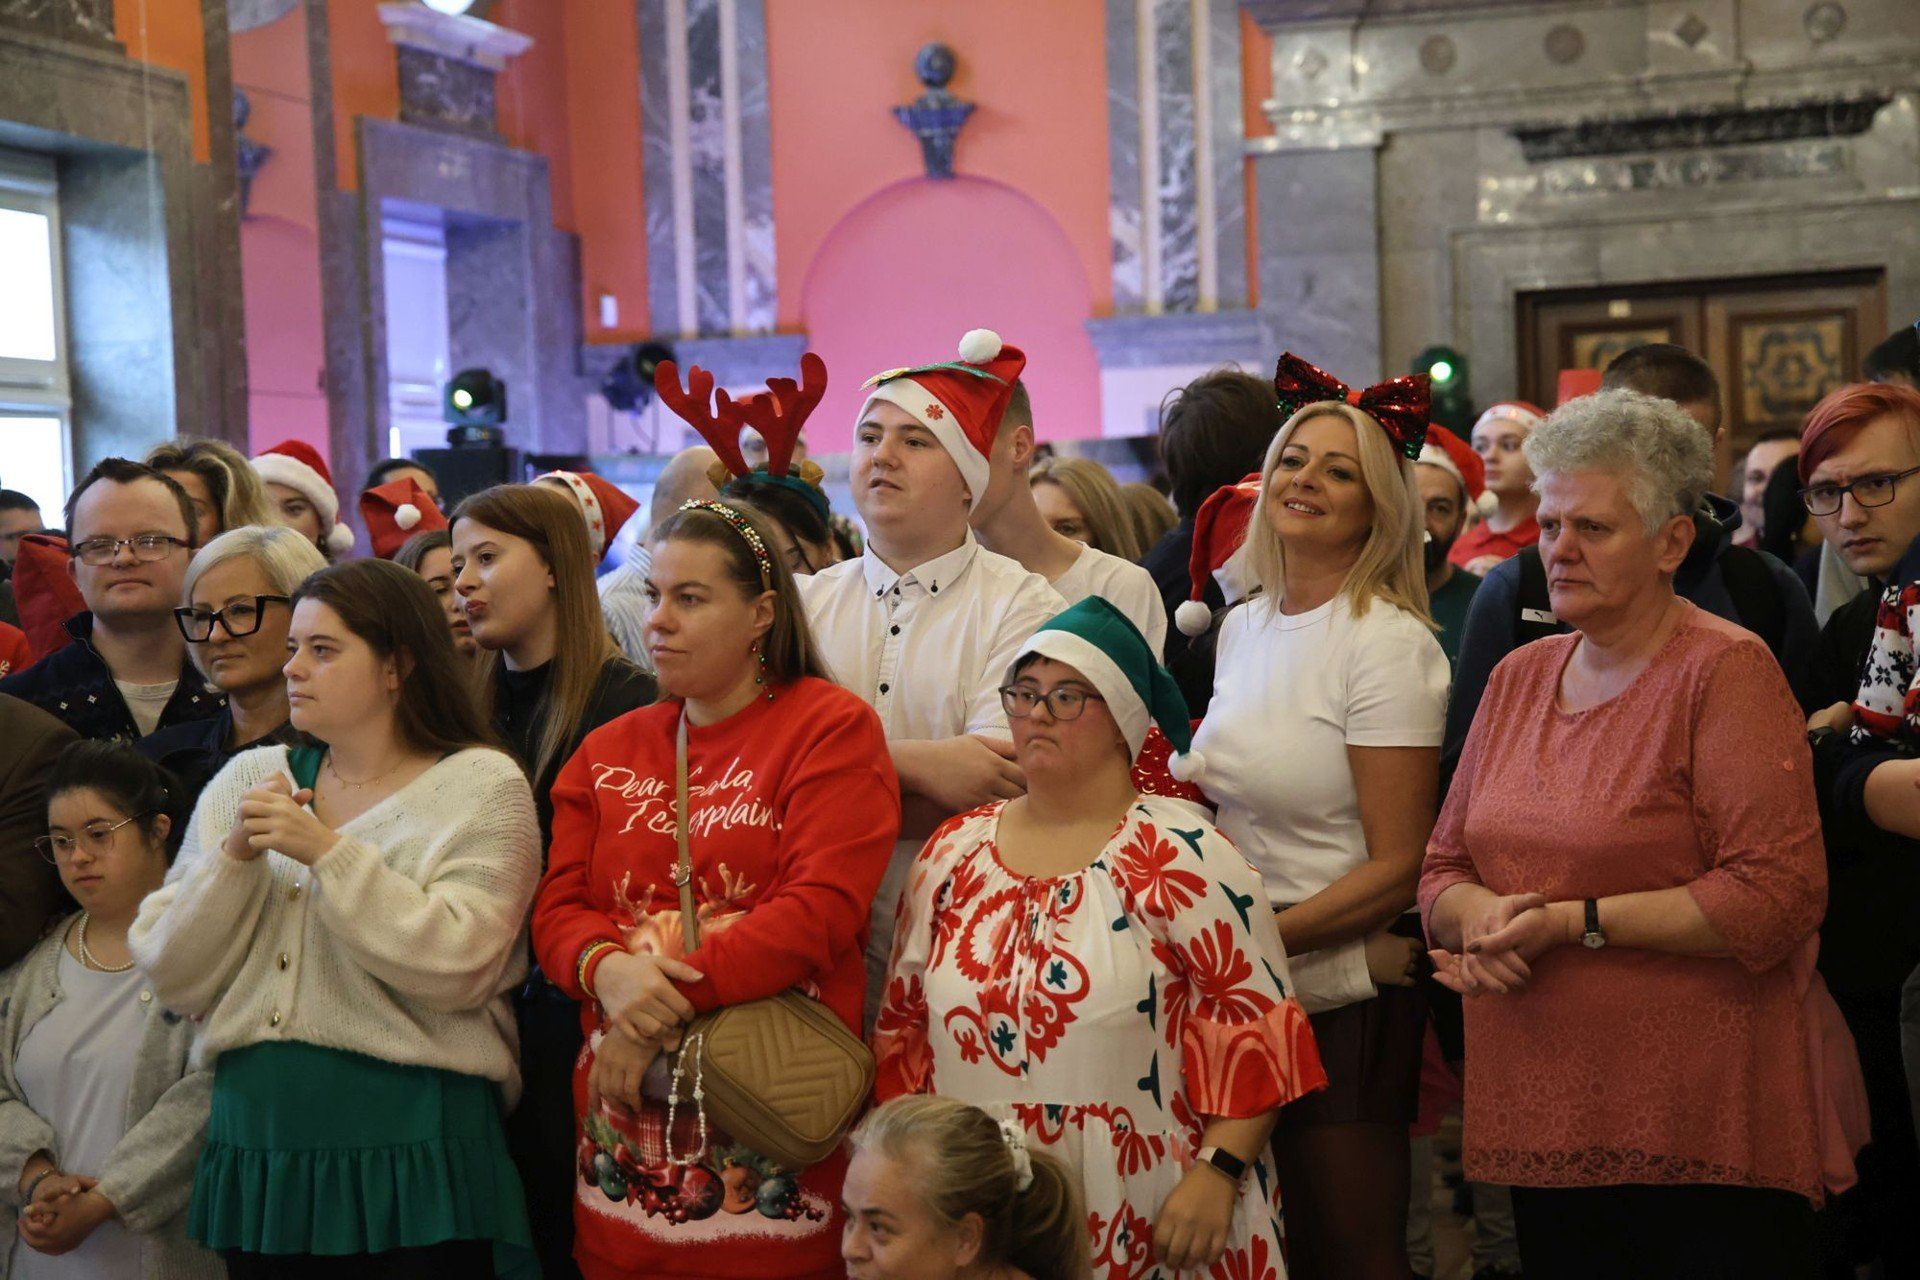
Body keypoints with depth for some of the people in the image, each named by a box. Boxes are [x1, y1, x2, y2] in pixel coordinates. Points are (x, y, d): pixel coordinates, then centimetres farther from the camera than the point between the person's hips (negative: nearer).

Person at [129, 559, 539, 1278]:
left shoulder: (481, 786, -2)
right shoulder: (246, 780, 10)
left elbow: (455, 966, -16)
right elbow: (172, 981, 5)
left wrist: (329, 852, -18)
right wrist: (233, 856, -9)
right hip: (255, 1140, 4)